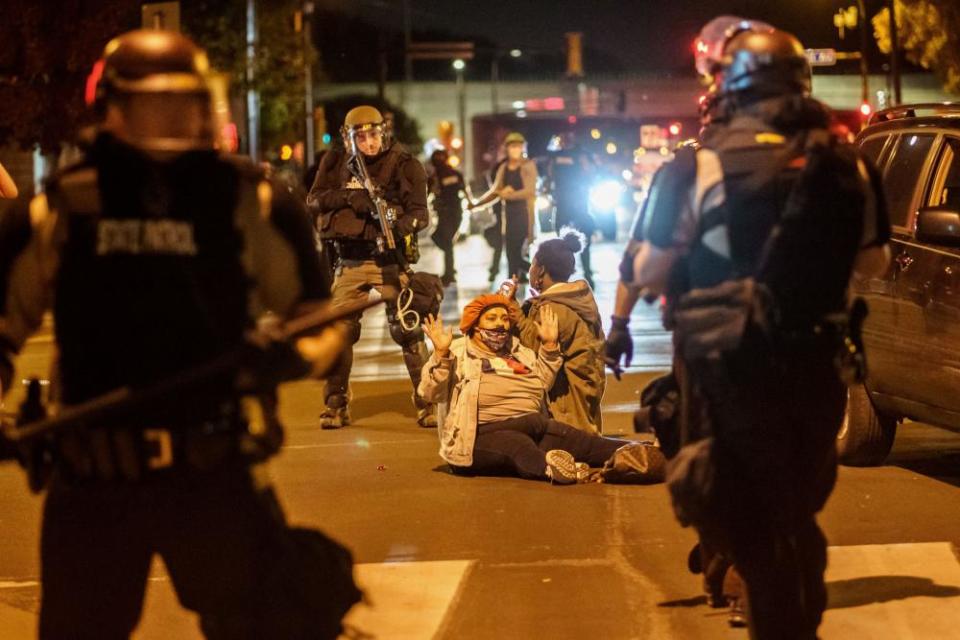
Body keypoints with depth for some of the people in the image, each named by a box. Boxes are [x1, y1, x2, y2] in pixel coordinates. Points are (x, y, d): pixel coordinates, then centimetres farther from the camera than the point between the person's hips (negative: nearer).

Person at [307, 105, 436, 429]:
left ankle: (427, 403, -3)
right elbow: (314, 201, 2)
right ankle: (336, 406, 14)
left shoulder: (404, 165, -2)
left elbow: (420, 210, -7)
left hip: (389, 259, -3)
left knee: (407, 330, -9)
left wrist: (403, 224, -30)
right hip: (350, 261, 3)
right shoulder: (336, 162, 7)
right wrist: (348, 197, -15)